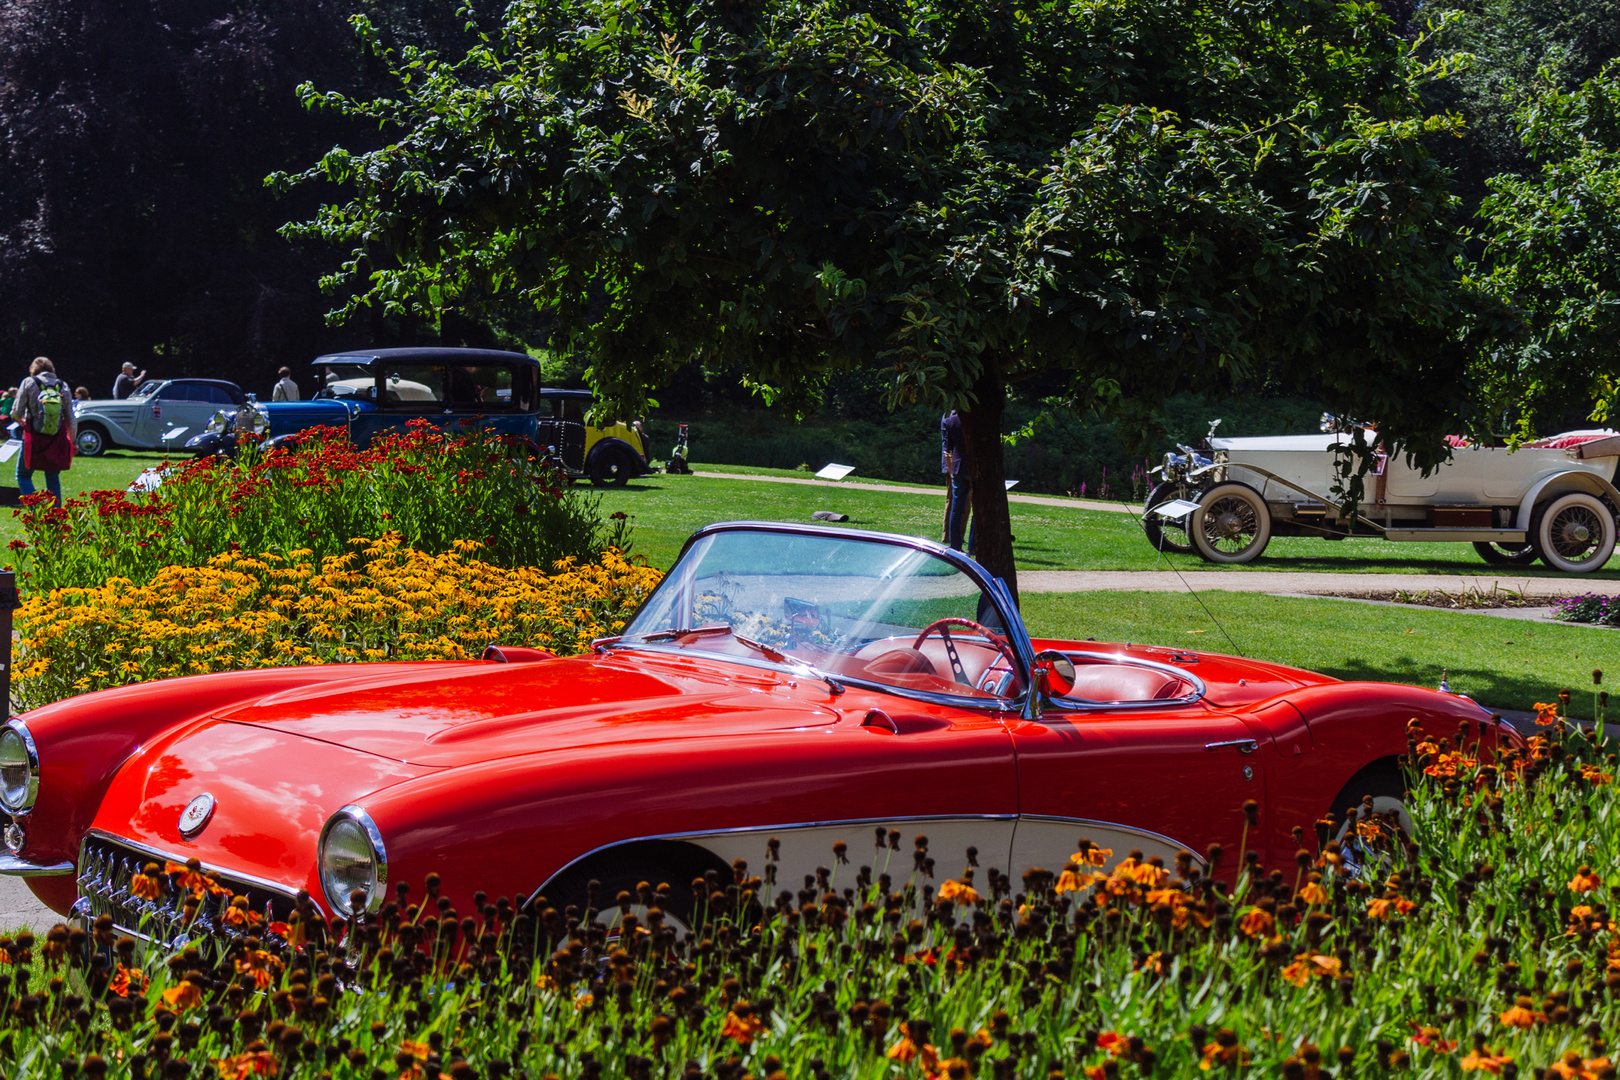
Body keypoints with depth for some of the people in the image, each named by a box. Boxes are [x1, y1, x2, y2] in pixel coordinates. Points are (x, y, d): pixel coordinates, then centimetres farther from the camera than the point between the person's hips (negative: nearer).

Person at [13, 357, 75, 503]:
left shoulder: (29, 383, -3)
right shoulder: (63, 386, 5)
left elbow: (16, 412, -4)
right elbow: (70, 418, 5)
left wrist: (20, 420, 18)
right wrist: (72, 441, 14)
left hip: (34, 440, -3)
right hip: (57, 441, 3)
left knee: (23, 476, 10)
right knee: (53, 480, 14)